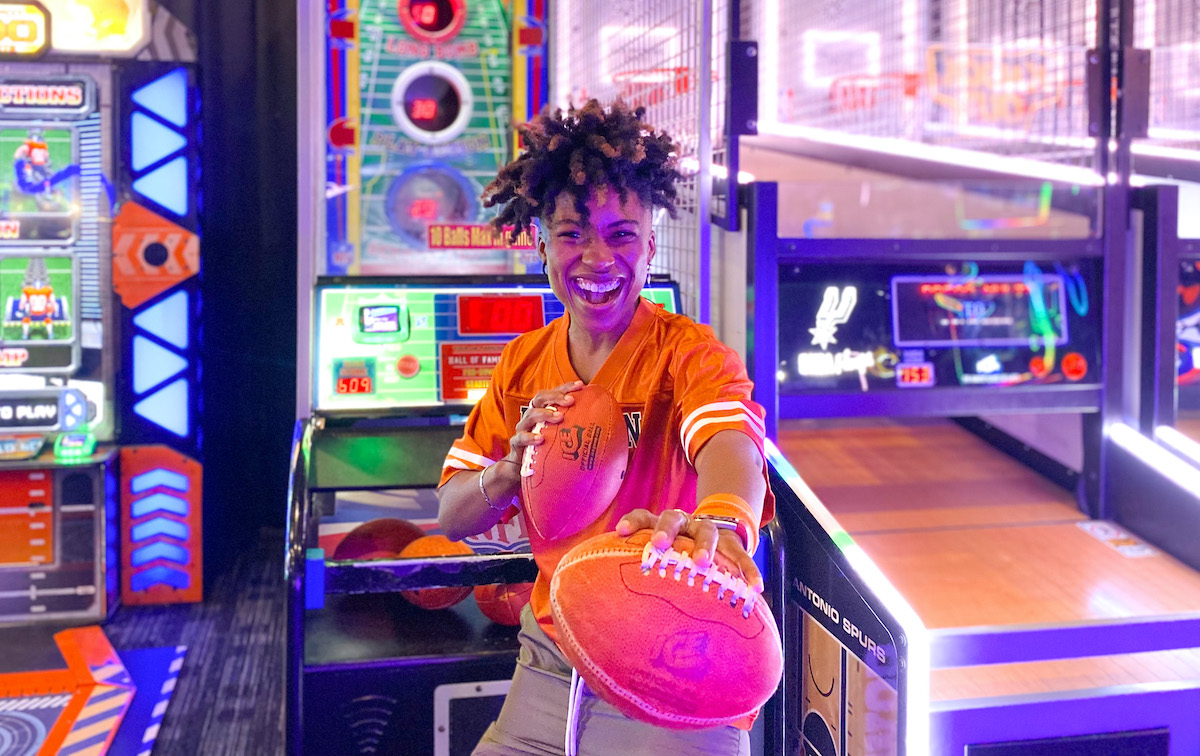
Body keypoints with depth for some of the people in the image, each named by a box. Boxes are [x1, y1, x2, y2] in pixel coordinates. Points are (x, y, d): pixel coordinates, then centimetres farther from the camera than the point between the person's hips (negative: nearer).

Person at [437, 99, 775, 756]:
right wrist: (513, 466, -18)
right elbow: (451, 518, 4)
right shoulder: (523, 366, 2)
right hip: (550, 668, 5)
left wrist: (720, 520, -61)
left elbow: (729, 444, -37)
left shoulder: (690, 356, -14)